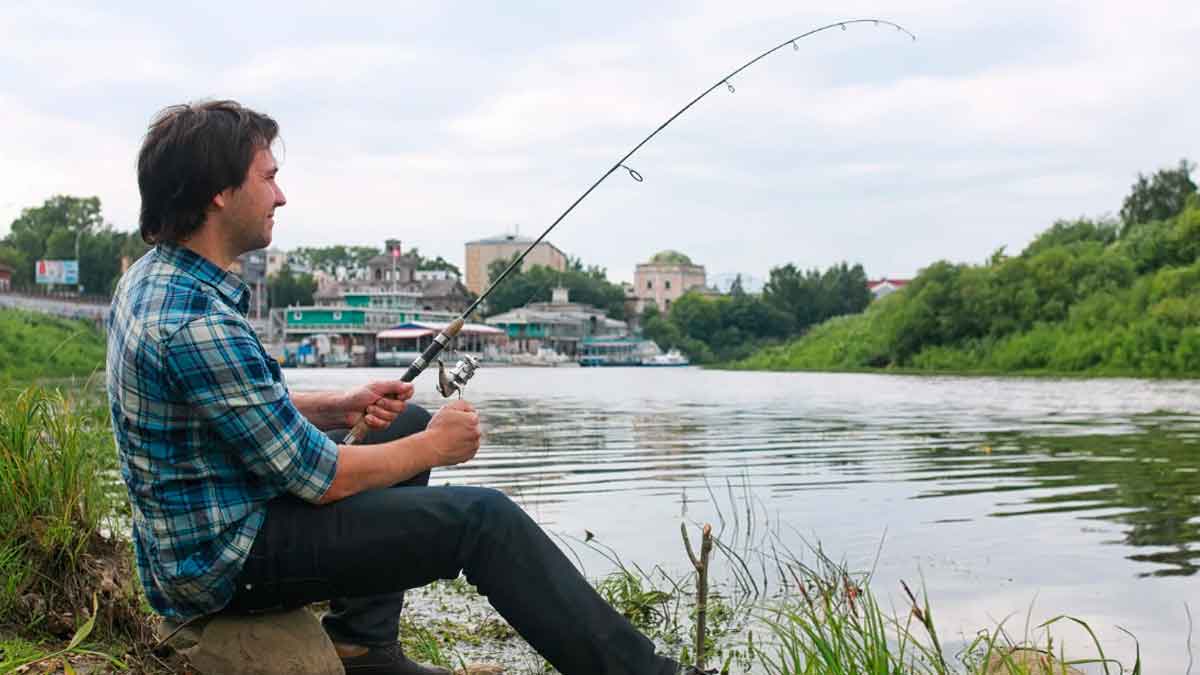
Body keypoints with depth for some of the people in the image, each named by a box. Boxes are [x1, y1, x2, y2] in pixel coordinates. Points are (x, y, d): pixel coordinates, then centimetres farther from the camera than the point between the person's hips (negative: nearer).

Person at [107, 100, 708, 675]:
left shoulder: (151, 279, 4)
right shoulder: (197, 324, -28)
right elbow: (319, 480, -22)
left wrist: (339, 407, 4)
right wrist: (435, 447, -7)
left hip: (190, 534, 10)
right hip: (227, 563, -10)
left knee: (407, 423, 20)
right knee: (483, 519, -12)